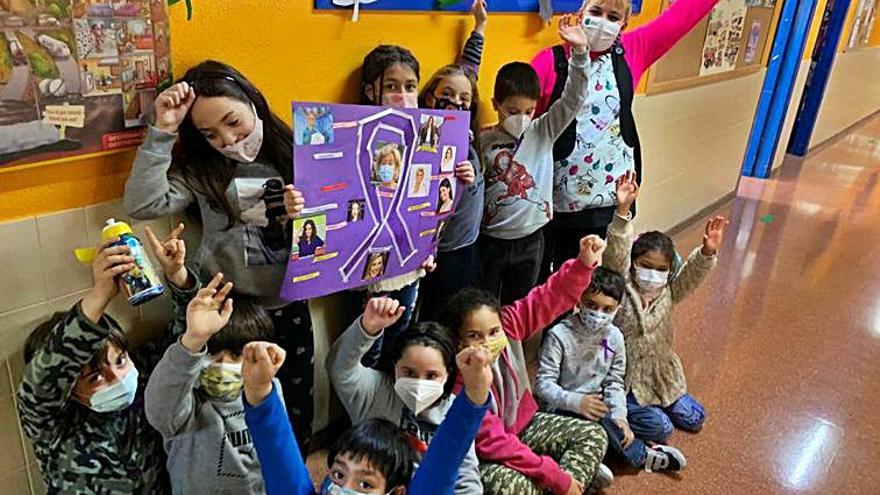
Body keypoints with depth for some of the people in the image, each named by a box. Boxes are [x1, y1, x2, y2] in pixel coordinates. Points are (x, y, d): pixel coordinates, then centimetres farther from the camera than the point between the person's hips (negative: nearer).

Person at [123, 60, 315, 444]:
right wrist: (163, 132, -17)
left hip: (288, 306, 1)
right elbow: (142, 205, -17)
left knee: (297, 410, 15)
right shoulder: (200, 169, -2)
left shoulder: (294, 156, -3)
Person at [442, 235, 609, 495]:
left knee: (593, 435, 3)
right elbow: (493, 443, -33)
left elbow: (550, 298, -15)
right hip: (480, 458, -6)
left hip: (522, 426, 7)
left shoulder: (507, 325, -19)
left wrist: (584, 263, -32)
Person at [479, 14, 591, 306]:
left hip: (530, 240, 1)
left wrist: (580, 52, -26)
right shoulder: (483, 142, -6)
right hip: (491, 240, -1)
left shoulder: (543, 132, -3)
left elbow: (574, 99, -15)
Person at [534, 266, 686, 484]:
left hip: (592, 402, 6)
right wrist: (575, 402, -33)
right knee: (598, 419, -26)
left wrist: (620, 417, -10)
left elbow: (614, 384, 4)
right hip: (558, 407, -6)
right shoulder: (559, 335, -20)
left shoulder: (614, 337, -3)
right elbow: (543, 383, -20)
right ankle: (640, 455, -10)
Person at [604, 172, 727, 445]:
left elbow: (694, 272, -17)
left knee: (694, 418, 10)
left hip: (662, 375, 6)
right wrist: (623, 212, -44)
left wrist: (708, 251, -40)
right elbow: (615, 254, -30)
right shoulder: (621, 288, -16)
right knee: (659, 428, -14)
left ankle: (652, 404, 30)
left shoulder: (669, 293, -3)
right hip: (625, 378, -6)